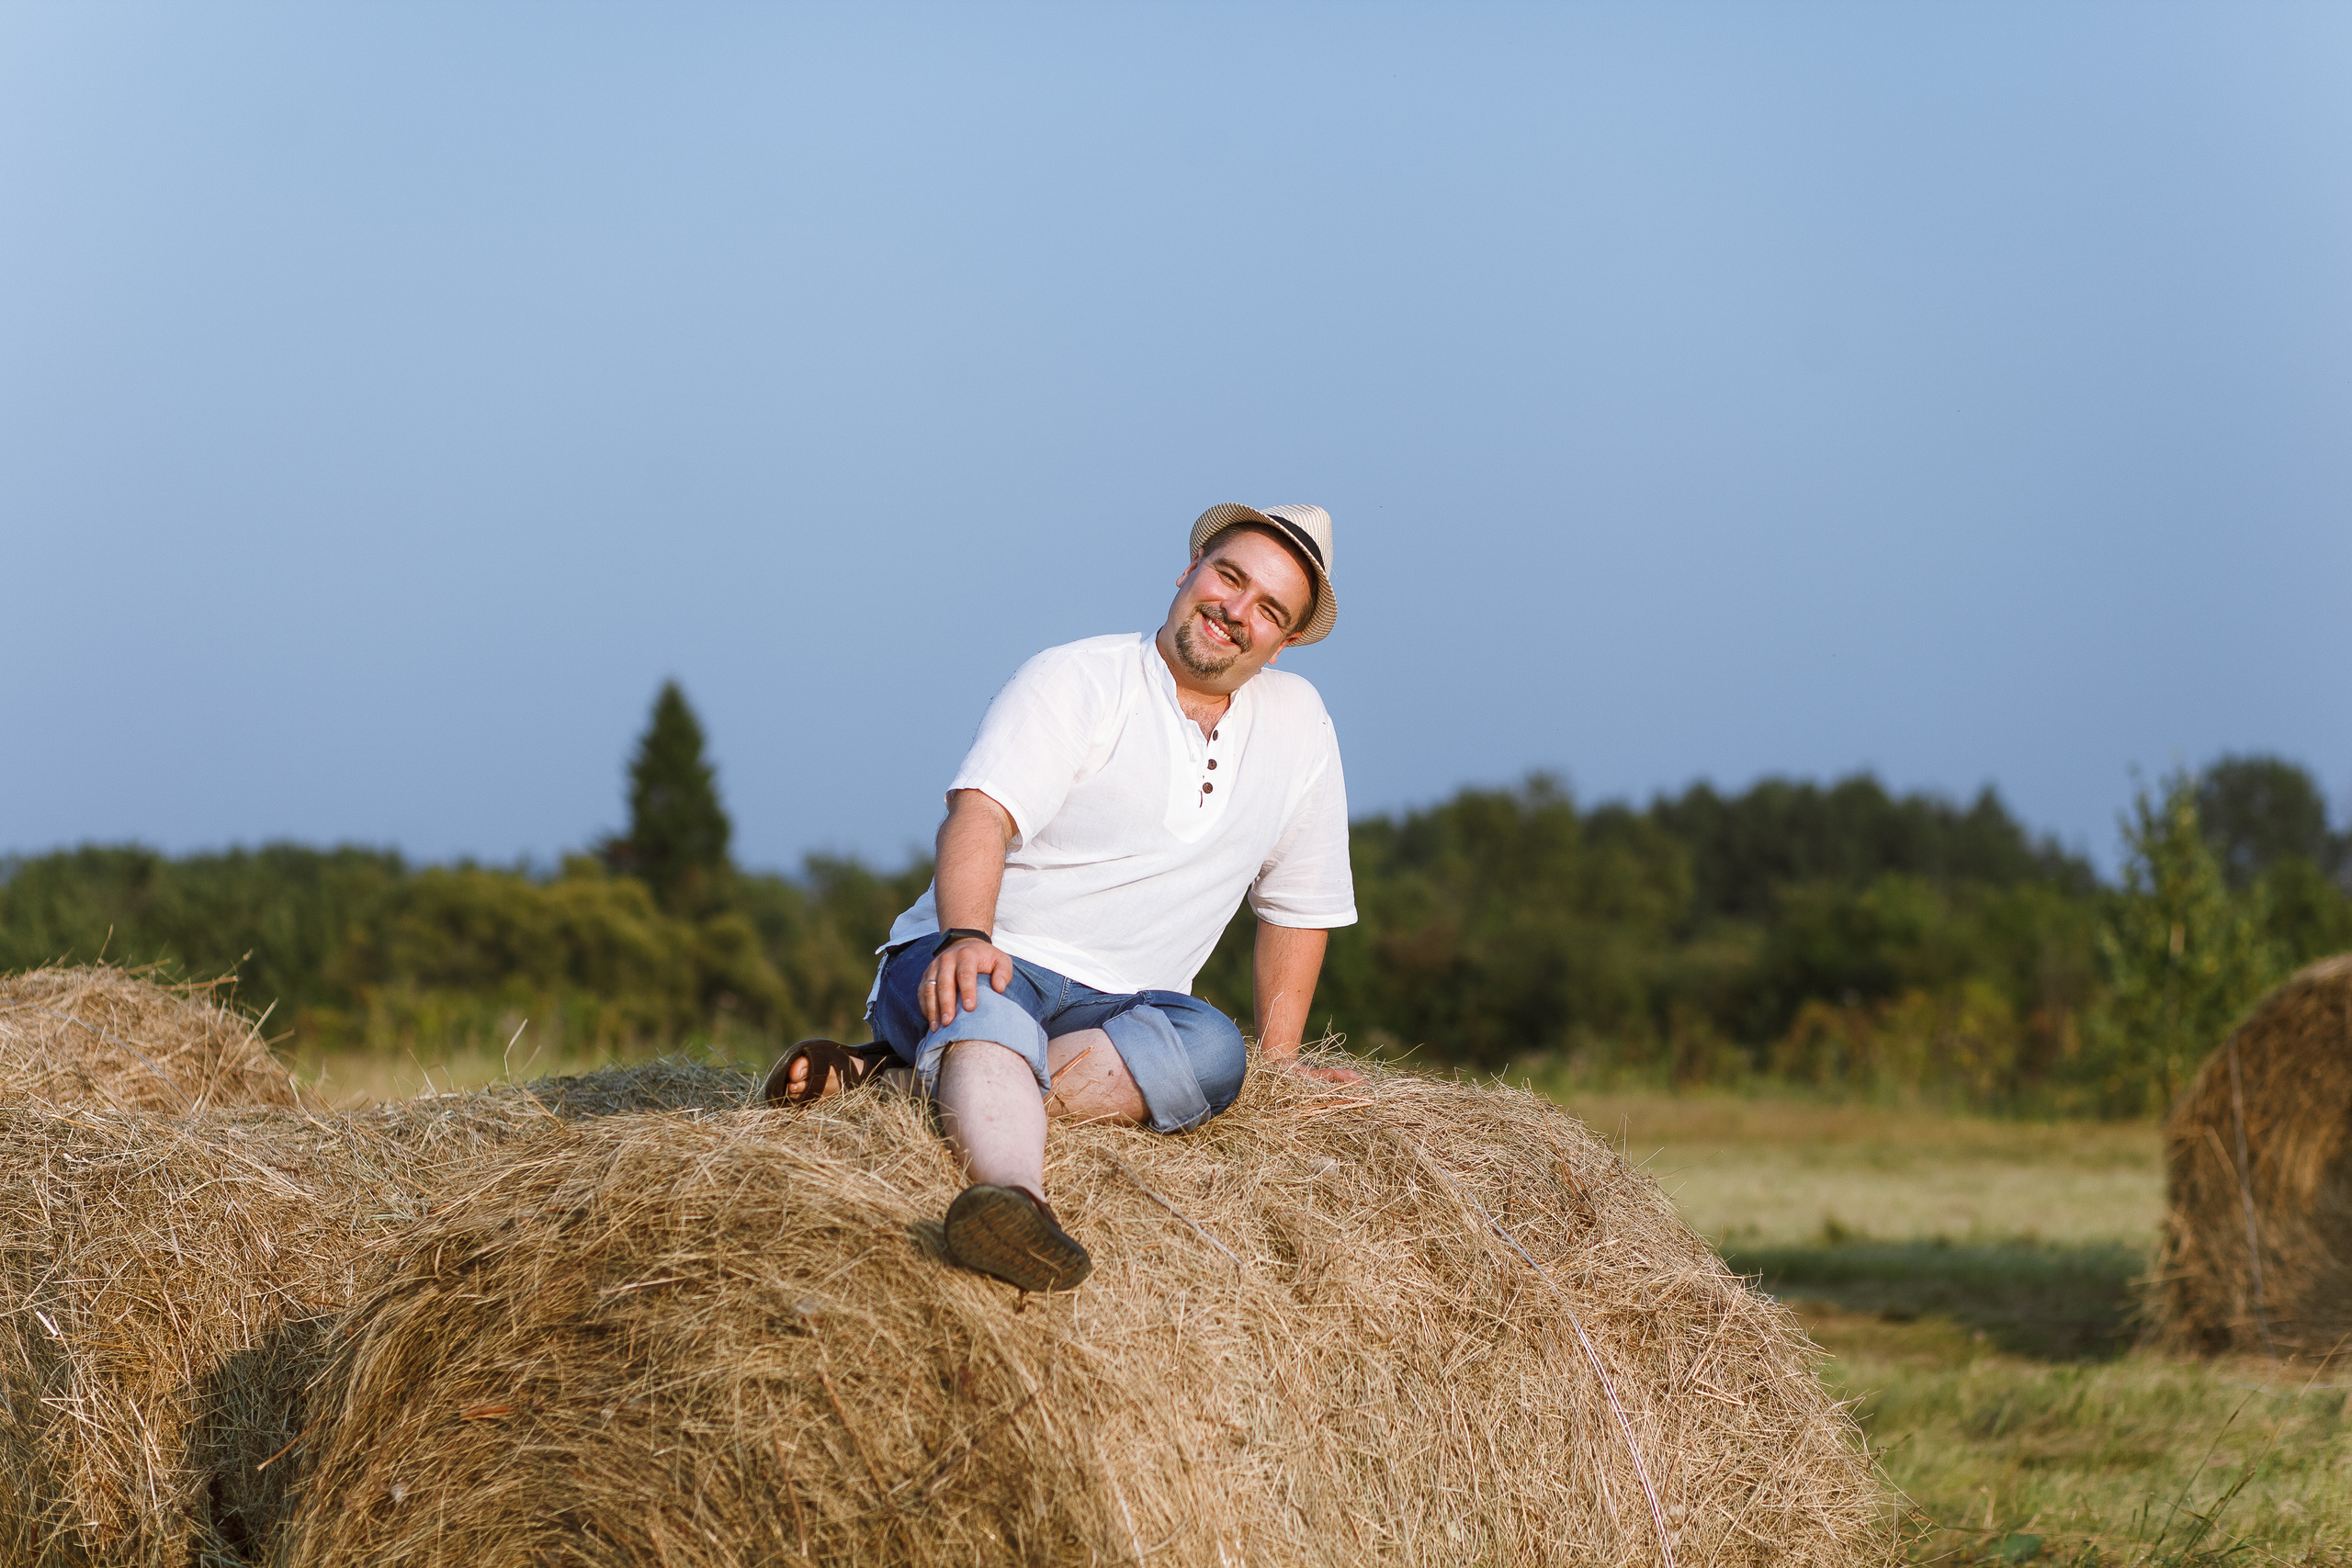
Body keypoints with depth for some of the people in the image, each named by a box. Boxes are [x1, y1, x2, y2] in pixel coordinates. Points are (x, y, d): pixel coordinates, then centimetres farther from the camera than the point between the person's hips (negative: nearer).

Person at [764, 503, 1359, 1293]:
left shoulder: (1298, 720, 14)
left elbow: (1299, 903, 24)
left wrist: (1279, 1052, 16)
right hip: (968, 964, -4)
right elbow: (981, 811, -17)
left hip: (1109, 1013, 4)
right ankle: (1015, 1196, -72)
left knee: (1210, 1046, -31)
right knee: (988, 1000, -40)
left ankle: (894, 1075, -32)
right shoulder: (1075, 680, -1)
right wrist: (967, 938, -35)